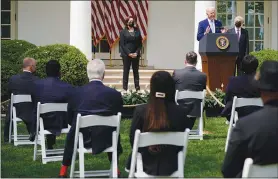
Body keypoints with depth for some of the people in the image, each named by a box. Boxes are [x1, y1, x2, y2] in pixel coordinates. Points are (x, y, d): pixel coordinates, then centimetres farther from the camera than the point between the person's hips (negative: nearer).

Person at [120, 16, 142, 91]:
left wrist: (137, 52, -8)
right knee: (126, 71, 0)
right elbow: (122, 44, -4)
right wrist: (129, 53, -13)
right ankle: (125, 88, 2)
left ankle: (137, 87, 8)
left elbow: (140, 43, 6)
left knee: (136, 71, 6)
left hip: (135, 54, 3)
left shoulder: (137, 31, 8)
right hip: (126, 54, -2)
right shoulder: (123, 32, 1)